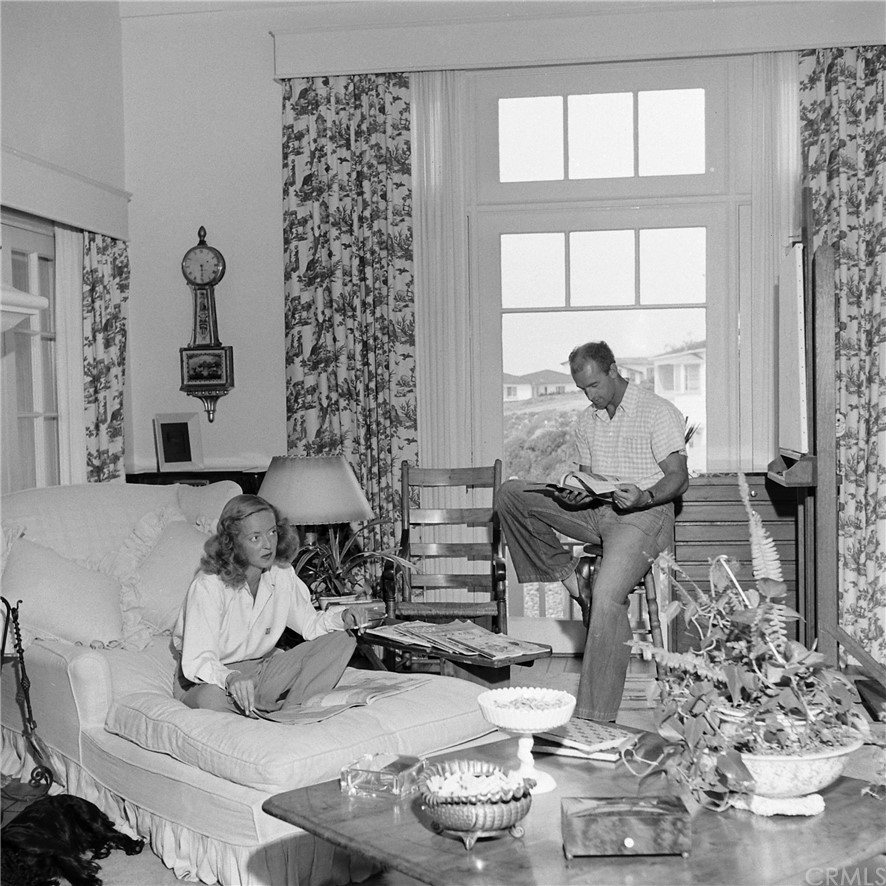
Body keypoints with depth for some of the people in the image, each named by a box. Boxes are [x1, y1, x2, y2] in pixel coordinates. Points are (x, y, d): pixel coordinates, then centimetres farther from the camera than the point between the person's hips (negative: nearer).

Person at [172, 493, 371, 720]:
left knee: (340, 641, -10)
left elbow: (309, 623, 7)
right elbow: (197, 660, -29)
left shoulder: (282, 574, -6)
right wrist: (230, 678, -50)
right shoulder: (207, 587, -24)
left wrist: (343, 618, -15)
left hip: (263, 668, 5)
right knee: (210, 698, -42)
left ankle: (290, 710, -23)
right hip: (215, 676, -5)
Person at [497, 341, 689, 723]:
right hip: (595, 509, 7)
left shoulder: (658, 411, -4)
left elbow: (678, 477, -9)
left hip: (644, 514, -7)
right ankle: (566, 573, -6)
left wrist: (643, 497, -30)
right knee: (511, 494, -8)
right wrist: (573, 494, -7)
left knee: (606, 598, -30)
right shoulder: (587, 420, 17)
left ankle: (594, 715, -28)